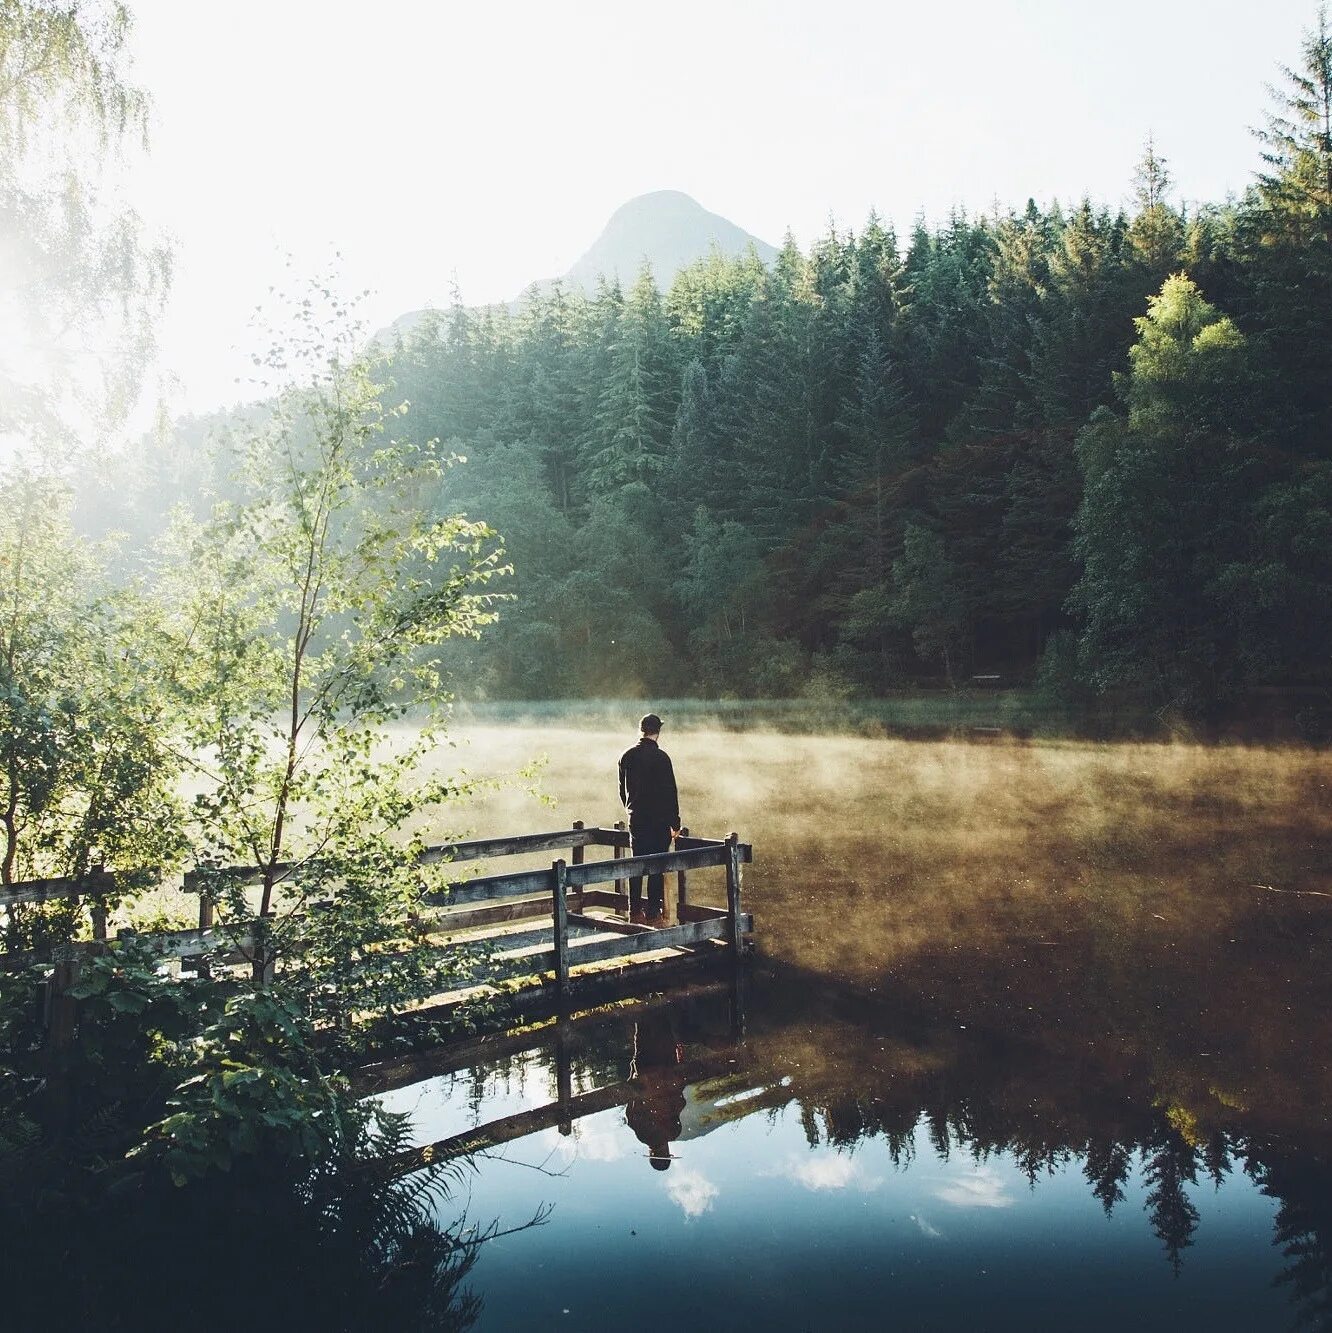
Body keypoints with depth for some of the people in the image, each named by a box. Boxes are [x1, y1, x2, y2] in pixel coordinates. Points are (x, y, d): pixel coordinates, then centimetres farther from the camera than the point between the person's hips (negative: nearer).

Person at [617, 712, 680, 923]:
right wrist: (675, 822, -4)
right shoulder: (660, 757, -13)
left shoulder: (626, 756, 4)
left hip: (636, 818, 5)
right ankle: (653, 914, 3)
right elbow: (670, 792, -11)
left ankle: (635, 912, 16)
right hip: (659, 819, -5)